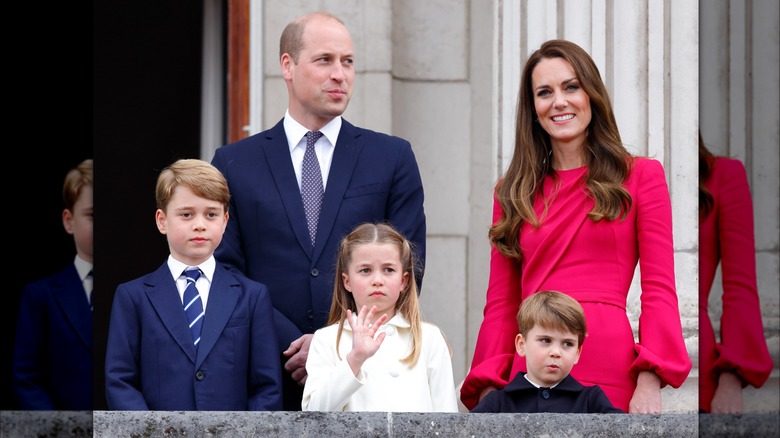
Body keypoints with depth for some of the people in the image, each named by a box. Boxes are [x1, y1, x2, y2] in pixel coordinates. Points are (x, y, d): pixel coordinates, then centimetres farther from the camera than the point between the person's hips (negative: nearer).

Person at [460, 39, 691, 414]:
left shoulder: (641, 176, 7)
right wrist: (488, 386, 0)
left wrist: (649, 381, -12)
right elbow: (501, 302, 13)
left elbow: (660, 290, 0)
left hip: (610, 375, -3)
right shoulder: (513, 192, 15)